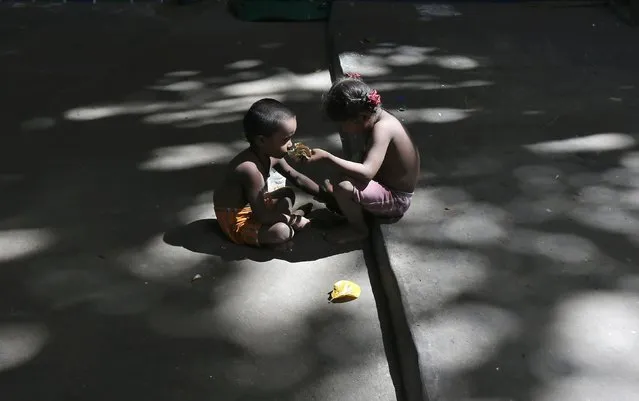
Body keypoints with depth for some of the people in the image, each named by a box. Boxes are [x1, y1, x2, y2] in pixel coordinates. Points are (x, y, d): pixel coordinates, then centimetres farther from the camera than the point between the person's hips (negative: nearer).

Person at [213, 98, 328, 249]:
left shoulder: (271, 155, -8)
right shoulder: (250, 169, -35)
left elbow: (297, 178, 7)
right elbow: (263, 217, -31)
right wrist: (293, 220, -19)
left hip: (250, 205, 10)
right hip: (235, 220, -9)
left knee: (288, 194, 23)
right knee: (282, 232, -28)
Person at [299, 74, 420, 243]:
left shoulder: (382, 128, -30)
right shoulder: (376, 119, -1)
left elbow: (367, 172, -41)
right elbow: (366, 161, 10)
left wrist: (327, 157, -42)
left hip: (396, 199, -10)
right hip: (386, 183, 10)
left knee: (343, 188, -28)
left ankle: (359, 229, -5)